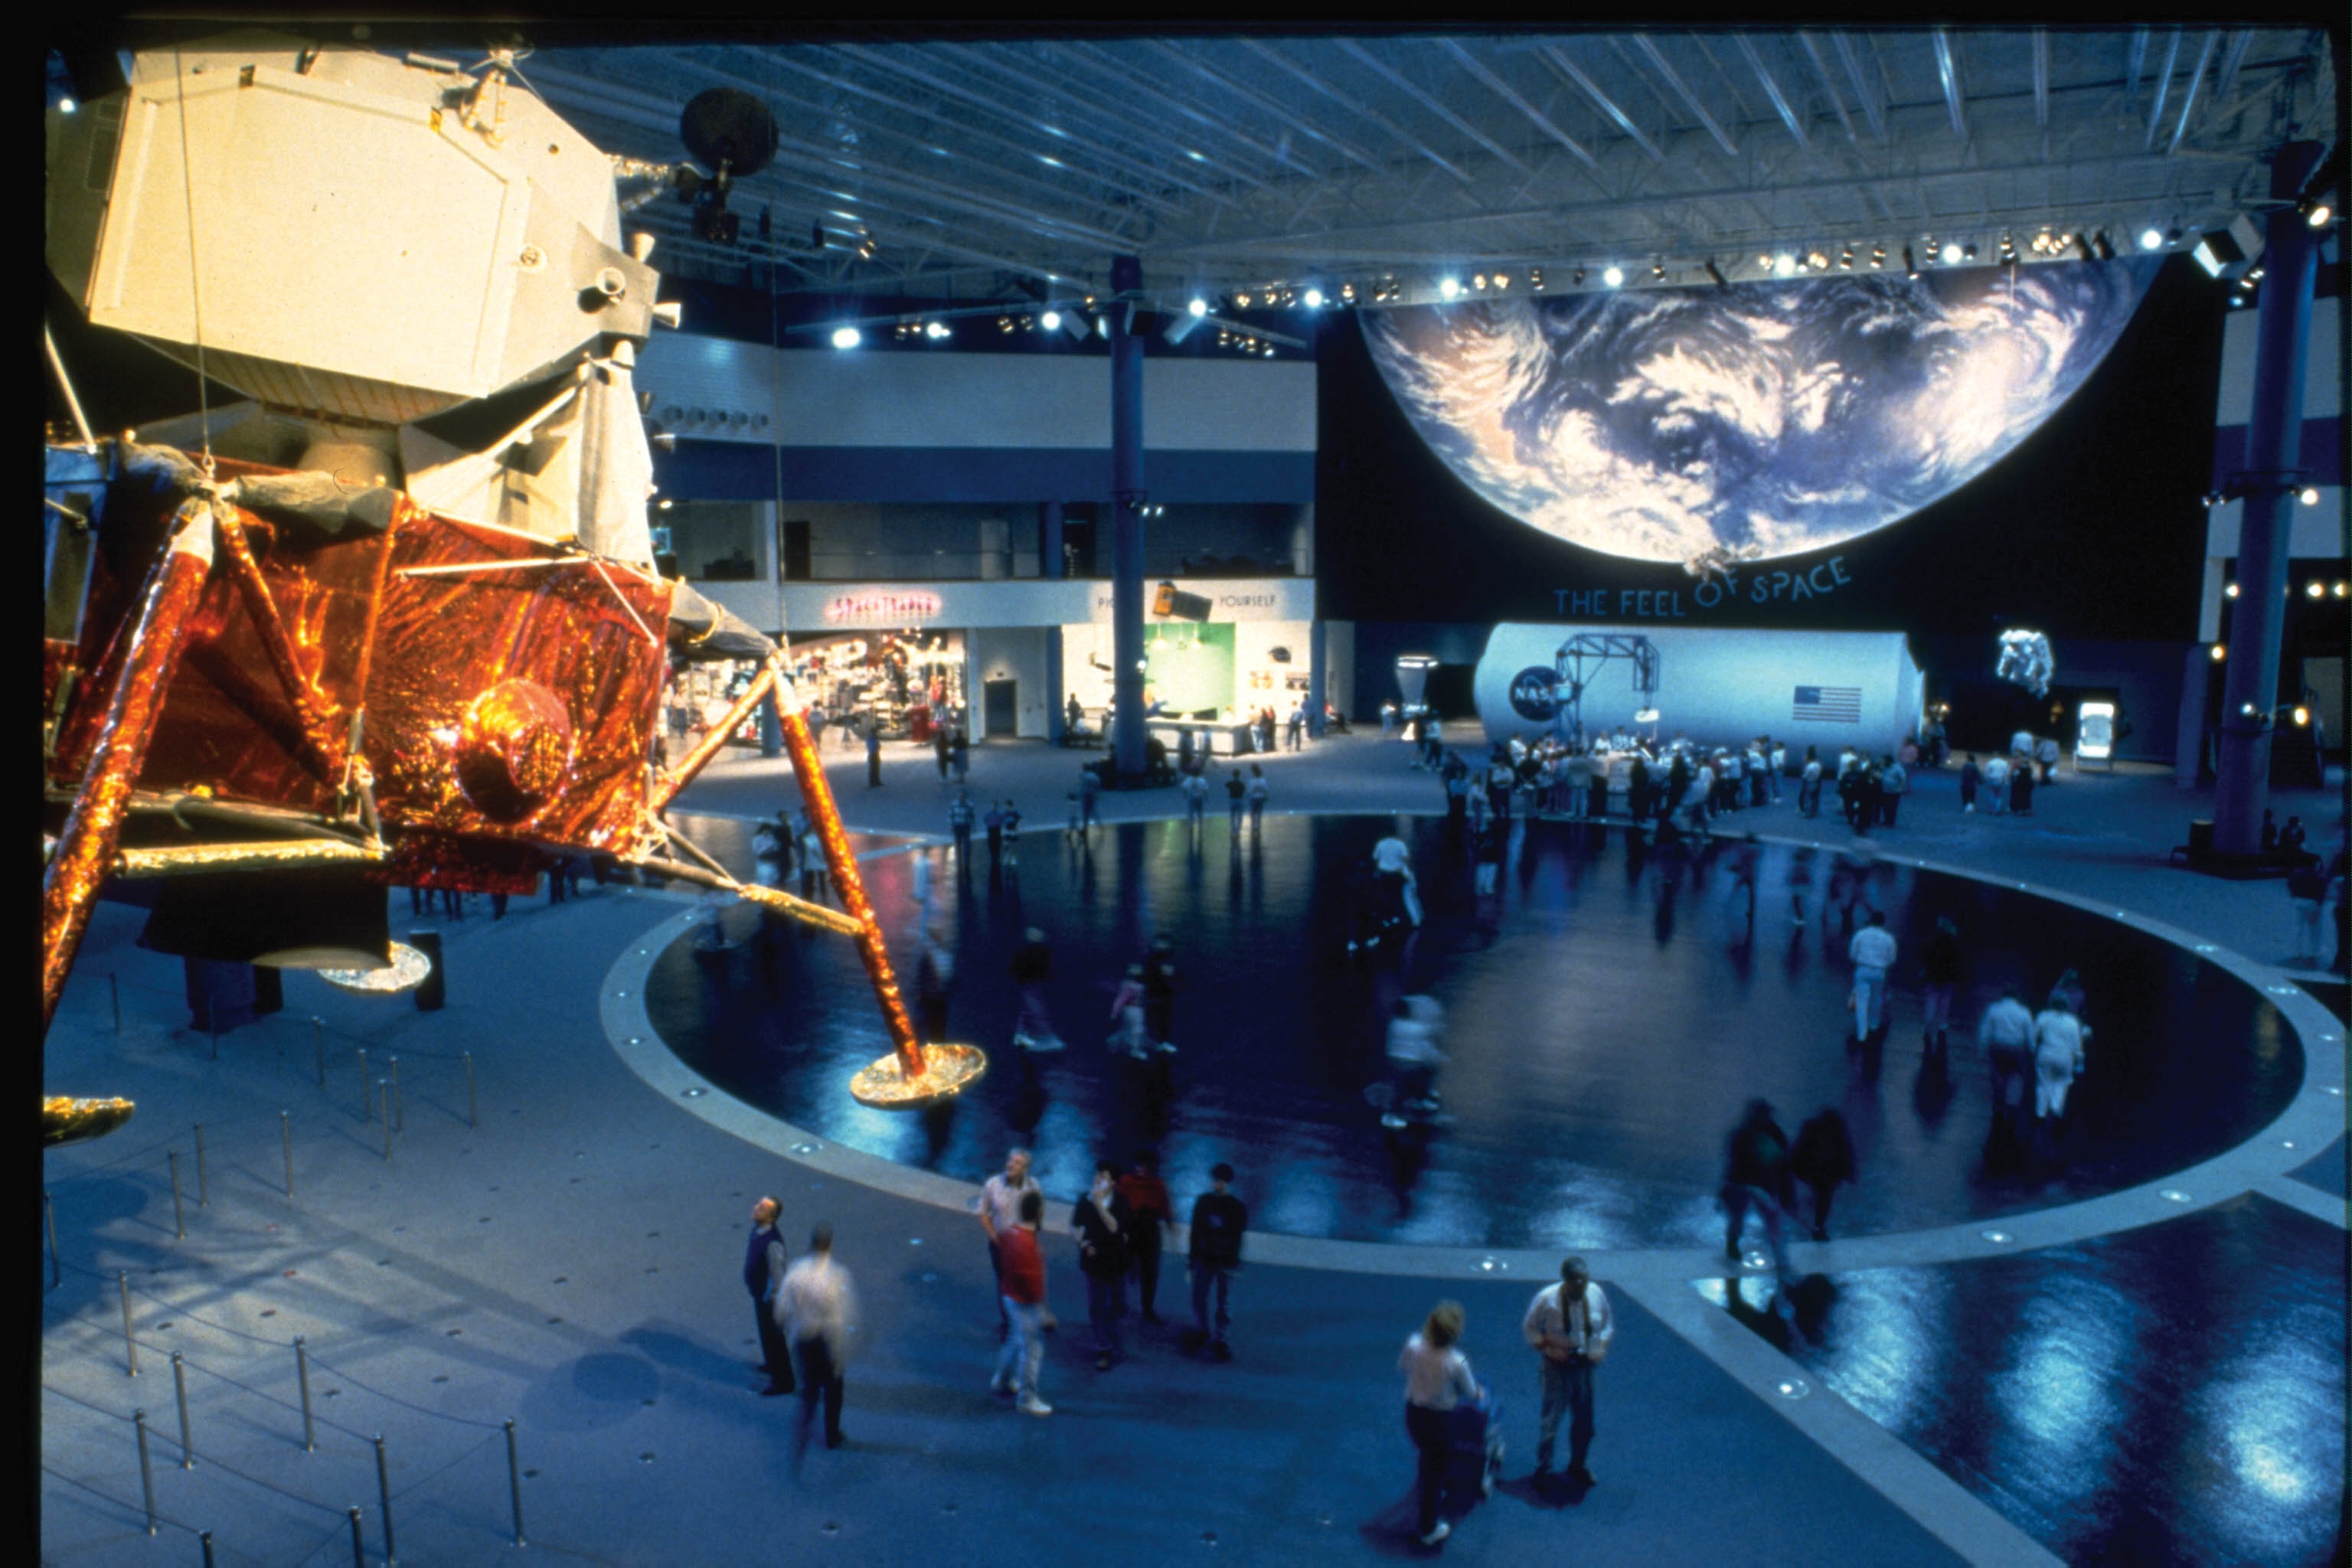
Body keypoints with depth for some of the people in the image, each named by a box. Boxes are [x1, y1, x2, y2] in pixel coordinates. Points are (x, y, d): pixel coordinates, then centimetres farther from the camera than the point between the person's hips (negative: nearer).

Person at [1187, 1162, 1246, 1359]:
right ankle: (1200, 1330, 29)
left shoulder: (1238, 1208, -6)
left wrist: (1233, 1264, -11)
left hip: (1225, 1262, -2)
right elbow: (1195, 1231, 6)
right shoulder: (1203, 1202, 1)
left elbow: (1237, 1239, -6)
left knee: (1224, 1303, 1)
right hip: (1203, 1259, 2)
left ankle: (1218, 1340, 13)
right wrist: (1190, 1256, 6)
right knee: (1198, 1298, 7)